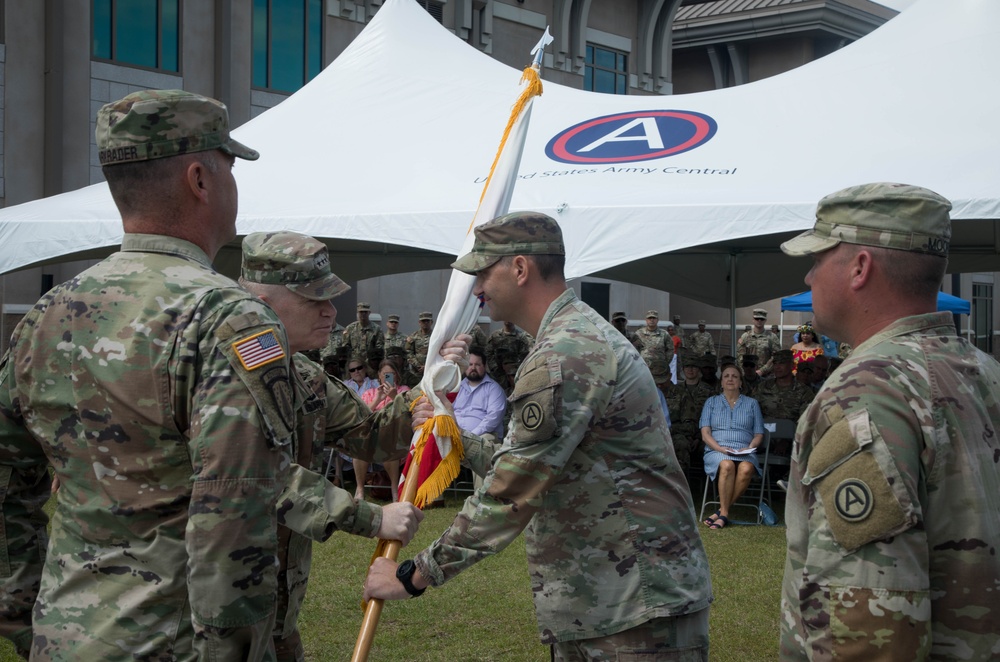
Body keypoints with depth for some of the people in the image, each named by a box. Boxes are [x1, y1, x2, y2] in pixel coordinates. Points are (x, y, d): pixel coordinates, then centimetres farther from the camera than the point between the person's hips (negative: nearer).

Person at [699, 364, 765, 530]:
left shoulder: (751, 403, 21)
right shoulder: (712, 402, 19)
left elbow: (759, 434, 15)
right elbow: (705, 433, 8)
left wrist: (750, 447, -7)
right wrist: (720, 448, -11)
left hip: (745, 452, 1)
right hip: (717, 451, -1)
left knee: (746, 468, -37)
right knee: (727, 465, -38)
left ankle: (721, 512, -30)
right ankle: (724, 513, -31)